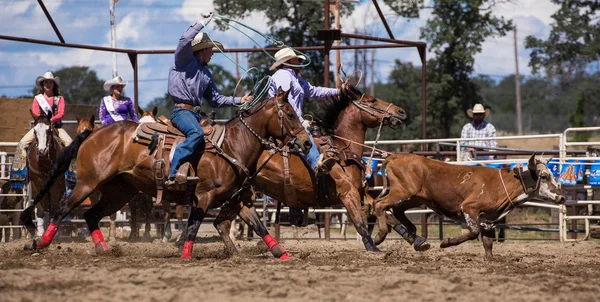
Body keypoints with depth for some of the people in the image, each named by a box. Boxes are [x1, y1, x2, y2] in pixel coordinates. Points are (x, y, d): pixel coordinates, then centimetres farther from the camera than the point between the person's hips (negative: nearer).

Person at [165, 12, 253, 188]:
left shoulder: (206, 73, 24)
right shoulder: (184, 60, 3)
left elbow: (215, 99, 27)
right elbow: (185, 40, -18)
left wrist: (238, 101, 19)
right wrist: (201, 23, -12)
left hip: (197, 113, 9)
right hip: (181, 110, -9)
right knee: (196, 133, -34)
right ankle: (173, 175, -42)